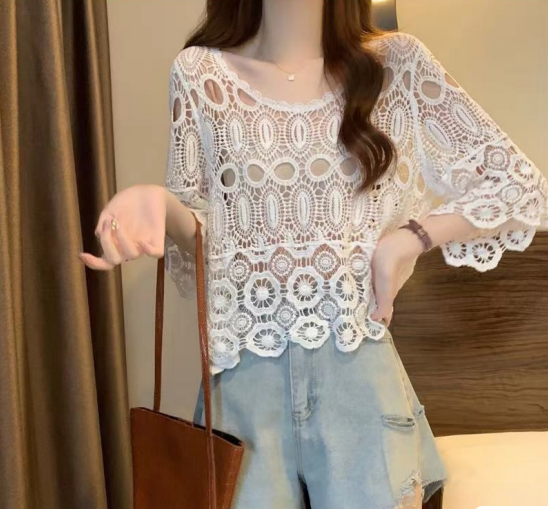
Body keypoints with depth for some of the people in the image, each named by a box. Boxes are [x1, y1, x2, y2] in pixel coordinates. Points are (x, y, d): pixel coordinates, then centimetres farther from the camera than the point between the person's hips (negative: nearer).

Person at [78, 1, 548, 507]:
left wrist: (410, 236, -10)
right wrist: (160, 204, -19)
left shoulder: (397, 63, -1)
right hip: (245, 371, 1)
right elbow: (201, 235, 3)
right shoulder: (200, 73, -1)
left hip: (358, 366, 0)